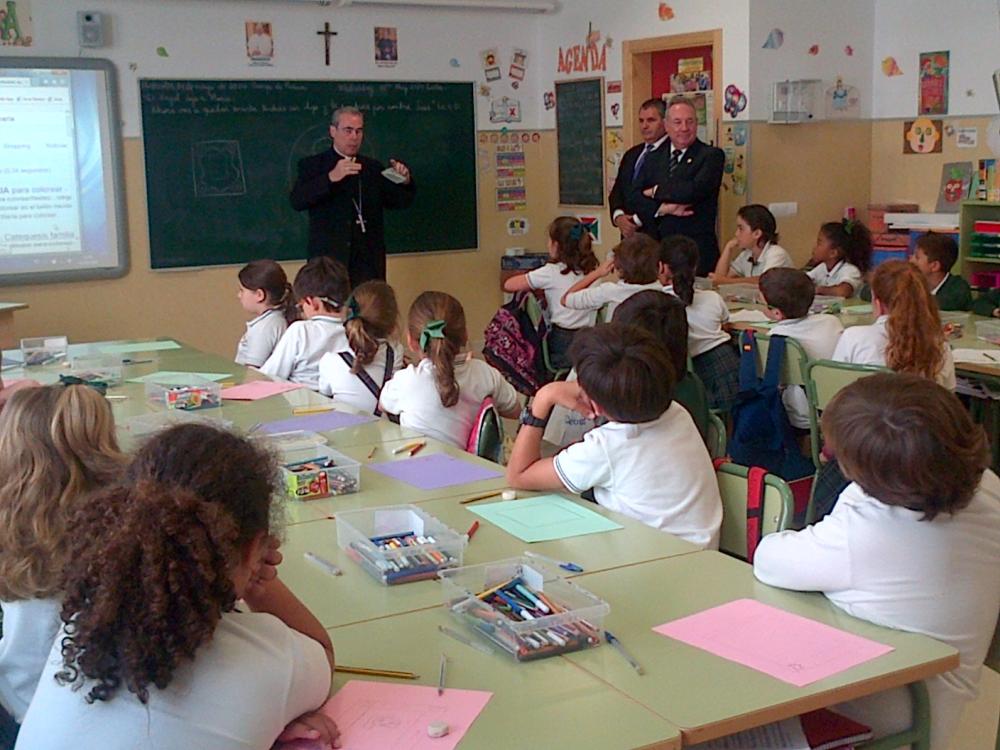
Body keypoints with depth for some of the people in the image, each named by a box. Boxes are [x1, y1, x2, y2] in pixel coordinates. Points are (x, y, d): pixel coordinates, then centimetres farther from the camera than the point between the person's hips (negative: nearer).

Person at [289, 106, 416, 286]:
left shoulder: (373, 168, 14)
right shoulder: (312, 165, 3)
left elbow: (399, 202, 15)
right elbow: (297, 201, -12)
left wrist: (404, 182, -7)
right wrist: (331, 177, -25)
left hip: (368, 263, 3)